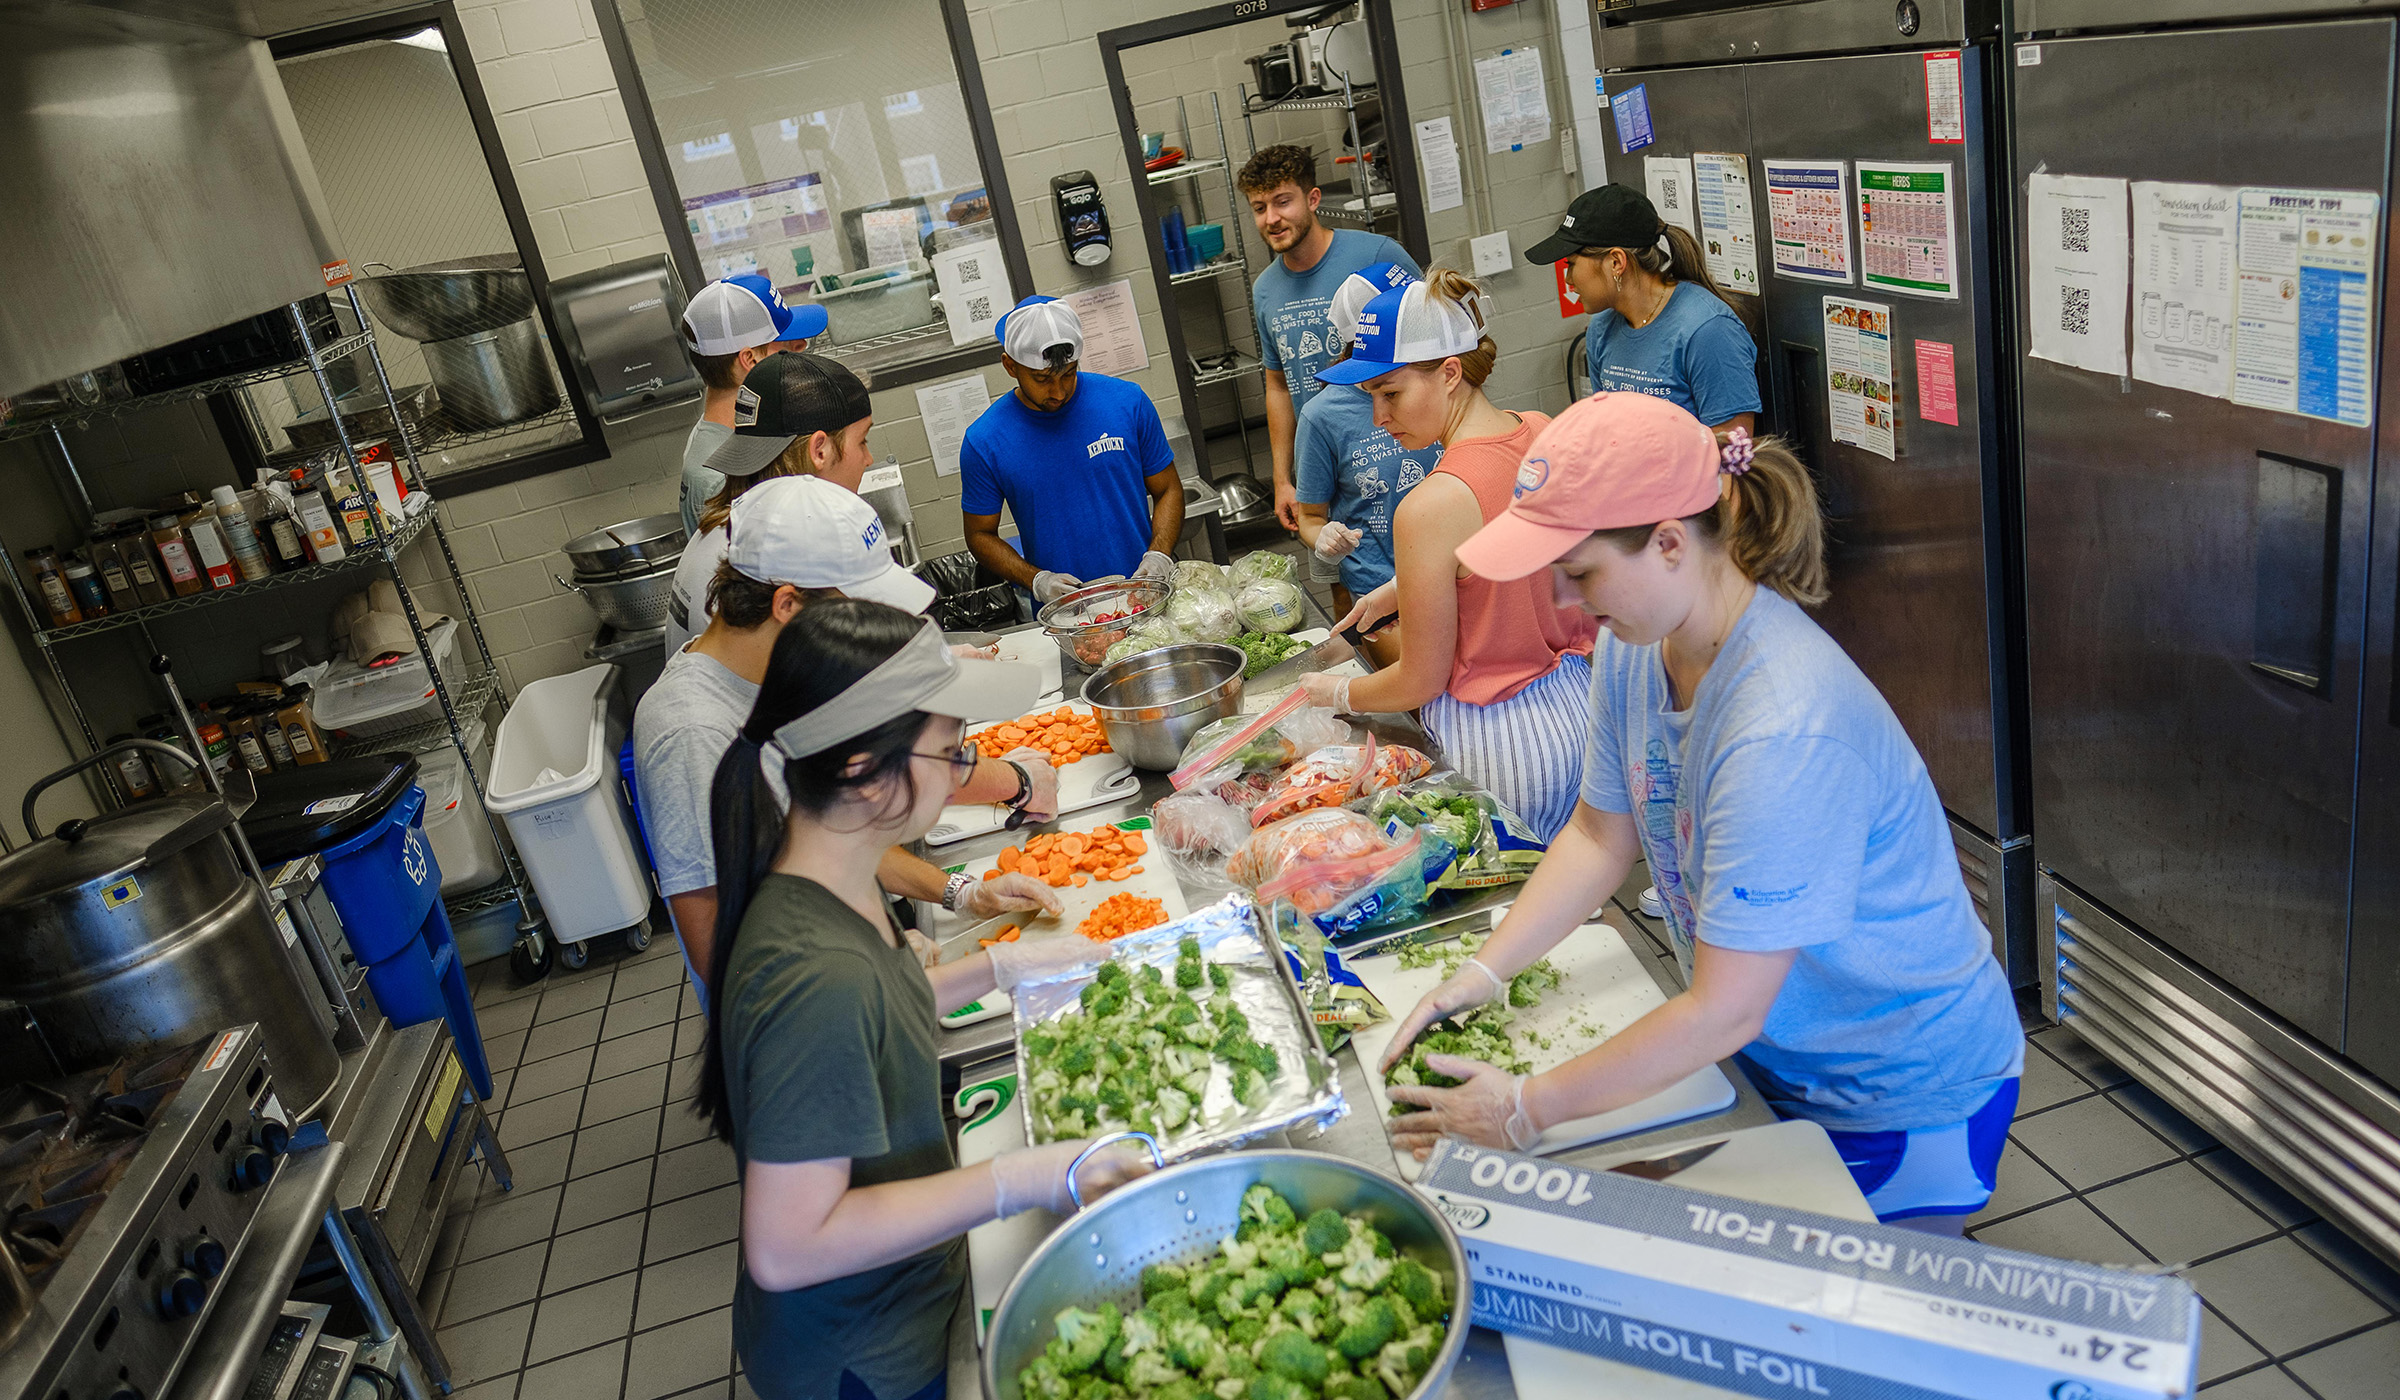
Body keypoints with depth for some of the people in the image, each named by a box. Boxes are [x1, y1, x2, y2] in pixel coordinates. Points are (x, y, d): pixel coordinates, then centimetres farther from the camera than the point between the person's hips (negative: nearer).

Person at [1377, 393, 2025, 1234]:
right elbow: (1601, 834, 4)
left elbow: (1724, 1011, -32)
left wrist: (1524, 1112, -24)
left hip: (1906, 1095, -7)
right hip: (1780, 1058, 7)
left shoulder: (1785, 732, -37)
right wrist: (1482, 974, -5)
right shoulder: (1636, 646, -11)